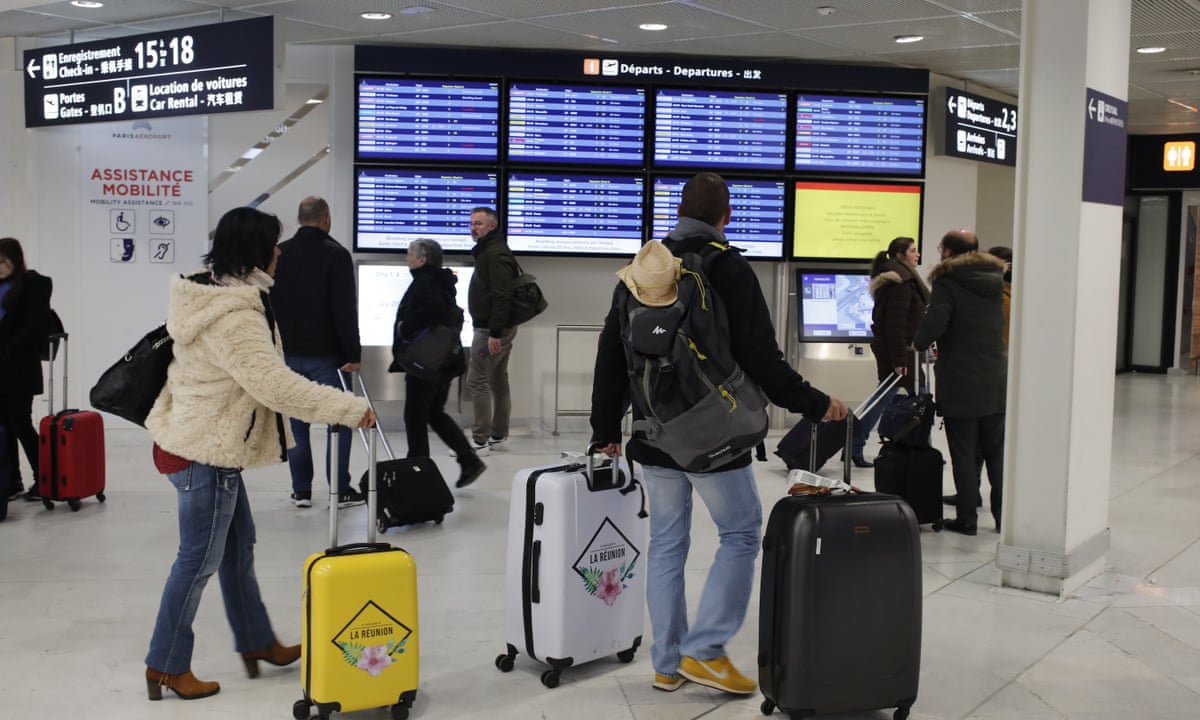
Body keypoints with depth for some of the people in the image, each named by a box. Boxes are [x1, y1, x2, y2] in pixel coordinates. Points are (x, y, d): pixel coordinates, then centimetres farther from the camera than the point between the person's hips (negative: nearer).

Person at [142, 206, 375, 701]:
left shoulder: (209, 295, 8)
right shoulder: (234, 317, -25)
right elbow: (275, 384, -31)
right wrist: (350, 408, -26)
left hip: (206, 443, 10)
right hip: (205, 452, -10)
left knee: (238, 544, 19)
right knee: (200, 558, 2)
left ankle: (256, 642, 33)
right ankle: (167, 665, 16)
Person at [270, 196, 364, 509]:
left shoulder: (278, 255, 6)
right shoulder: (336, 254, -9)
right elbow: (345, 309, -15)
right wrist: (353, 353, -11)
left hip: (287, 354, 5)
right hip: (326, 354, -4)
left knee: (296, 422, 10)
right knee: (339, 421, 4)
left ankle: (301, 490, 12)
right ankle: (340, 490, 5)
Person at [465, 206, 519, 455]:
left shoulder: (495, 253, -15)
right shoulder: (490, 250, 18)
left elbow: (502, 296, -24)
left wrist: (494, 333, -27)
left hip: (490, 329, -11)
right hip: (501, 328, 11)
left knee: (477, 380, -8)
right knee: (498, 381, 13)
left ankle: (480, 441, -6)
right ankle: (498, 436, 21)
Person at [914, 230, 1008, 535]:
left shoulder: (948, 282, -11)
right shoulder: (995, 281, 10)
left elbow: (934, 321, -25)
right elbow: (996, 328, 15)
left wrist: (919, 343, -5)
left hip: (960, 385, -6)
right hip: (996, 382, 6)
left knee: (964, 454, 2)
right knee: (997, 452, 13)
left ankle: (966, 518, 7)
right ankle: (1004, 516, 17)